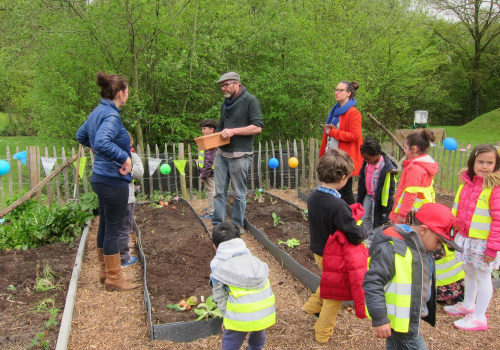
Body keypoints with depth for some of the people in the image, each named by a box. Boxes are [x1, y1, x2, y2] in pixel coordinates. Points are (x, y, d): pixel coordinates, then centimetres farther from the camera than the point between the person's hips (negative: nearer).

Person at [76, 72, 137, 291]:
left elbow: (81, 136, 24)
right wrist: (124, 158, -28)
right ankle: (114, 278, 14)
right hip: (113, 181, -10)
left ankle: (105, 271, 34)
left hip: (101, 178, 10)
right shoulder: (111, 115, -20)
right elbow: (101, 143, -36)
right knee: (113, 229, 1)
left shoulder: (97, 112, 10)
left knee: (105, 225, 19)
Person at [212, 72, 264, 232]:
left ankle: (237, 225, 17)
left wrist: (233, 131, -18)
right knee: (219, 191, 5)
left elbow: (257, 127, -13)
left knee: (239, 193, 5)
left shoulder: (250, 100, -6)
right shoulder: (225, 104, 15)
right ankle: (218, 224, 13)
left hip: (240, 155, -6)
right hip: (222, 153, 6)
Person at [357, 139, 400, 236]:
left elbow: (390, 189, -20)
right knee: (365, 217, 13)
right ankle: (367, 237, 30)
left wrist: (386, 208, -15)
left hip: (379, 198, -7)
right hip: (368, 195, 7)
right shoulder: (367, 162, -5)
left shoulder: (387, 168, -27)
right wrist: (360, 195, 19)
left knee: (376, 221, 5)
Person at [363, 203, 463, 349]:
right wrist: (379, 319, -24)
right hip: (398, 321, -9)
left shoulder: (422, 251, 10)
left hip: (411, 319, 9)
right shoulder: (391, 249, -23)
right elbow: (372, 282, -25)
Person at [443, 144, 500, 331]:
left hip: (484, 241, -7)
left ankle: (479, 317, 21)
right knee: (469, 272, 23)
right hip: (466, 238, 7)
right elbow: (457, 208, 13)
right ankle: (468, 305, 43)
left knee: (482, 276, 6)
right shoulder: (466, 182, 3)